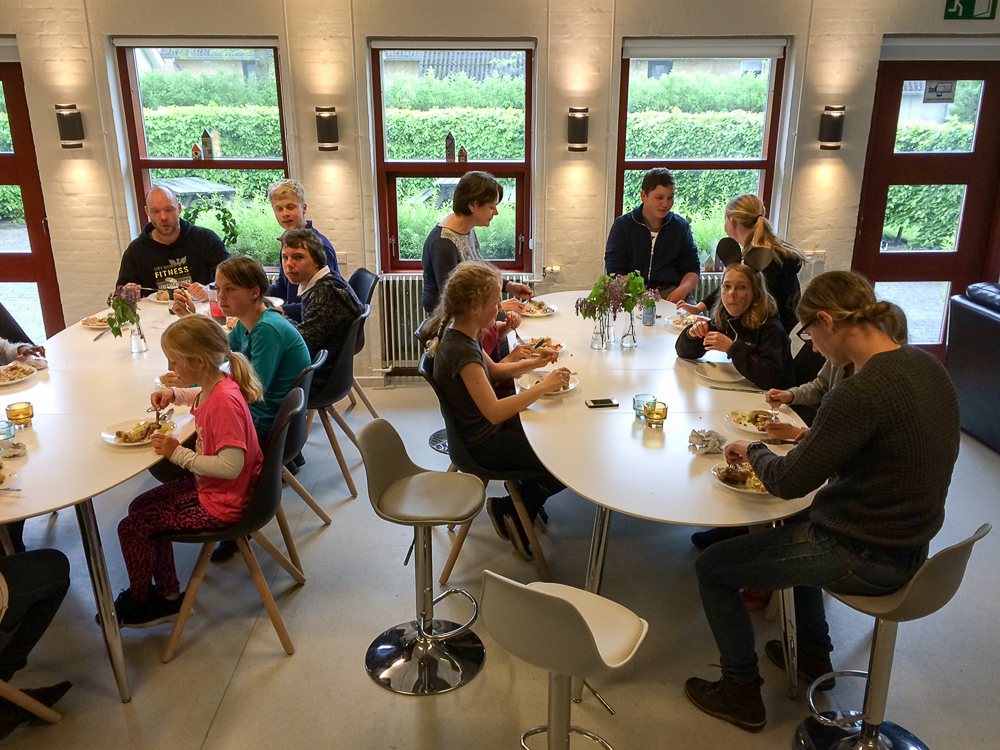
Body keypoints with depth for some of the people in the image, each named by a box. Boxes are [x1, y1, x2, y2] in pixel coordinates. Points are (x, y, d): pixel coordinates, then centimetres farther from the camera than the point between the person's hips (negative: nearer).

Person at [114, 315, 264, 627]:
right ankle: (167, 595, 27)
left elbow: (231, 465, -36)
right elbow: (200, 396, 27)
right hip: (207, 485, 10)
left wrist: (179, 454, -25)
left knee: (132, 528, -3)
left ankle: (139, 602, 25)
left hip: (221, 503, -10)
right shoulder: (215, 385, -2)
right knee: (141, 507, 19)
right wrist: (174, 394, 7)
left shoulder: (224, 401, -31)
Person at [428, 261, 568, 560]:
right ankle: (512, 510, 8)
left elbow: (493, 371, 18)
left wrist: (533, 363, 4)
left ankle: (527, 495, 26)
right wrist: (544, 386, -29)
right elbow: (494, 411, -35)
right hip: (484, 445, -10)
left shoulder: (462, 334, 1)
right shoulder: (461, 350, -29)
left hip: (482, 430, 10)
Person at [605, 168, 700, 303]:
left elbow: (692, 269, 14)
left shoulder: (681, 227, 15)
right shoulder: (622, 225, 6)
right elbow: (615, 271, -1)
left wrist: (682, 290, -11)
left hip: (670, 291, 1)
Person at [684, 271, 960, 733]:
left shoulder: (863, 392, -30)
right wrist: (806, 437, 9)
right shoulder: (926, 367, -1)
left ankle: (742, 694, 21)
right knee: (795, 527, 35)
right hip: (907, 543, 9)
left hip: (861, 559, -9)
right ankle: (813, 654, 46)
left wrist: (752, 451, -3)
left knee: (712, 568, 4)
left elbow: (789, 482, -22)